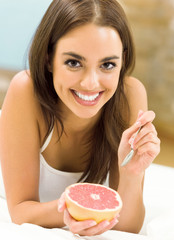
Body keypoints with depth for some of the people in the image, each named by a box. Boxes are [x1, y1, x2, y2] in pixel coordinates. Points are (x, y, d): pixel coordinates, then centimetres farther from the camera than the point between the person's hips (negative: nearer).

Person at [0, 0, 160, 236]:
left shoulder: (130, 96, -24)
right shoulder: (26, 91, -28)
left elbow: (127, 228, -19)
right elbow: (20, 211, -23)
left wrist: (132, 174, -39)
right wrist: (63, 210, -44)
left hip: (94, 229, 2)